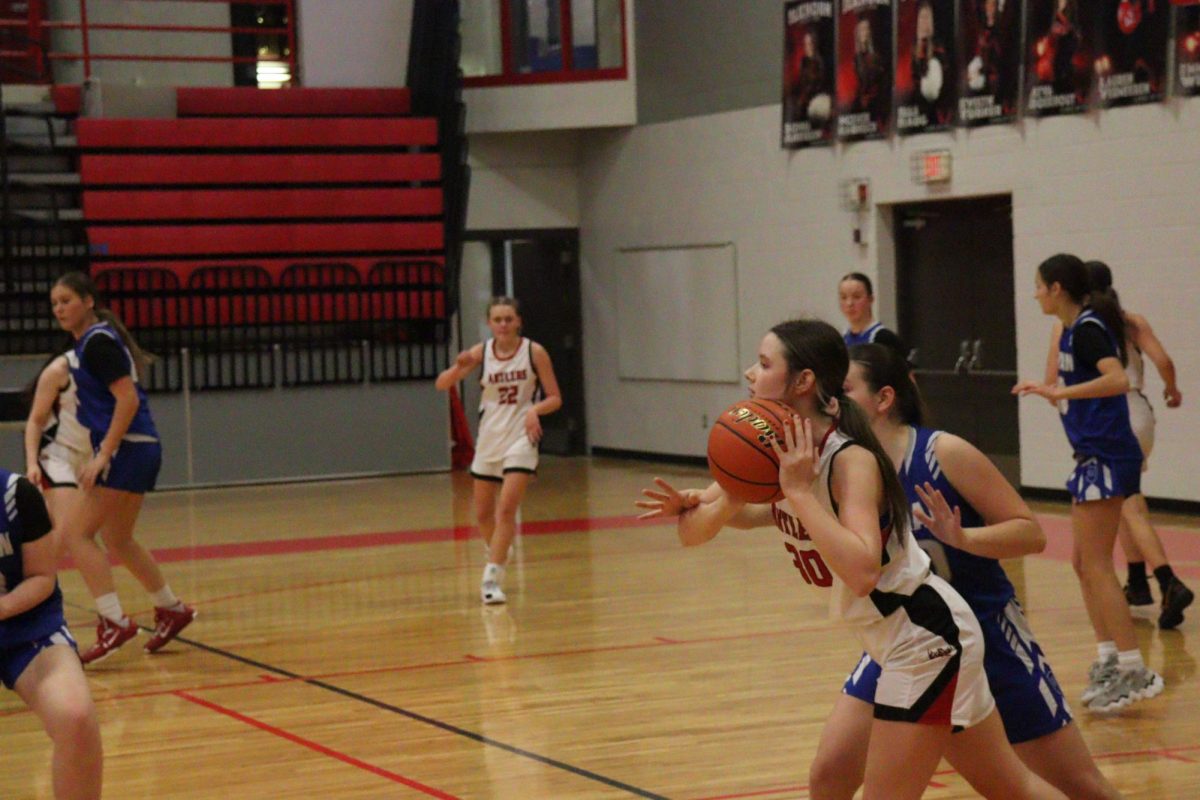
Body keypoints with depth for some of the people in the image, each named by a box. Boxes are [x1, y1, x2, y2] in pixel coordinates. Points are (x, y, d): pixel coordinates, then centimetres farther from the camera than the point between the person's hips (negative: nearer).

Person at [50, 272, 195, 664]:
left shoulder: (98, 342, -13)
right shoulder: (88, 343, 16)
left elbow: (128, 399, -21)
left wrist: (103, 455, -24)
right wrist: (102, 455, 21)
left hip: (126, 450, -10)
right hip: (138, 451, 10)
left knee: (76, 532, -11)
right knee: (117, 540, 20)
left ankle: (114, 622, -15)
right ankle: (172, 609, 32)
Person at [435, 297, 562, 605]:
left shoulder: (534, 352, -8)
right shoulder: (481, 352, -4)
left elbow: (555, 398, -3)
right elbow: (441, 385, -8)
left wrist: (535, 410, -24)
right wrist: (458, 367, -28)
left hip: (521, 438, -3)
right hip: (489, 438, 3)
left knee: (506, 509, -17)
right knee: (483, 514, 12)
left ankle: (492, 579, -15)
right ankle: (499, 554, 41)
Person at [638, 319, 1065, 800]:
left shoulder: (850, 459, -23)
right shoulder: (777, 451, 1)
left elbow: (861, 571, -39)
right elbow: (694, 533, 3)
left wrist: (800, 491, -33)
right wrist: (688, 508, -19)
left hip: (926, 638, -9)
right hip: (894, 638, 9)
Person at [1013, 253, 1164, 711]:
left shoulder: (1087, 329, -14)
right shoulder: (1073, 330, 14)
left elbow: (1118, 380, -29)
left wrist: (1058, 392, -33)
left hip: (1106, 458, -10)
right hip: (1095, 457, 10)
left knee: (1096, 566, -9)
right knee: (1083, 563, 14)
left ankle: (1135, 672, -8)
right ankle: (1108, 661, 20)